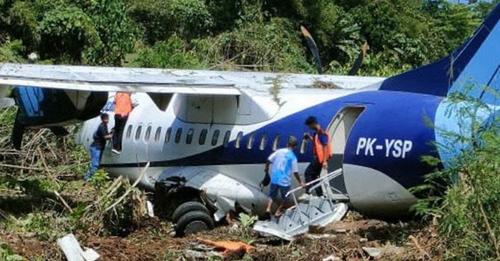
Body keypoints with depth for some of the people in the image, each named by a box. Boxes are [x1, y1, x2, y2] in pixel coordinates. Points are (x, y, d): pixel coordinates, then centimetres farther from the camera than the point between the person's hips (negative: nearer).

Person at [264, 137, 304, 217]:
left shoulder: (279, 151, -2)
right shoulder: (293, 157, -11)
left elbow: (269, 160, 0)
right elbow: (295, 172, -10)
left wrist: (266, 169, 18)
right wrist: (300, 182, 0)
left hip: (274, 179, 3)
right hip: (285, 181, -3)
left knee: (272, 195, 19)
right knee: (284, 198, 19)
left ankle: (268, 208, -1)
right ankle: (278, 211, 20)